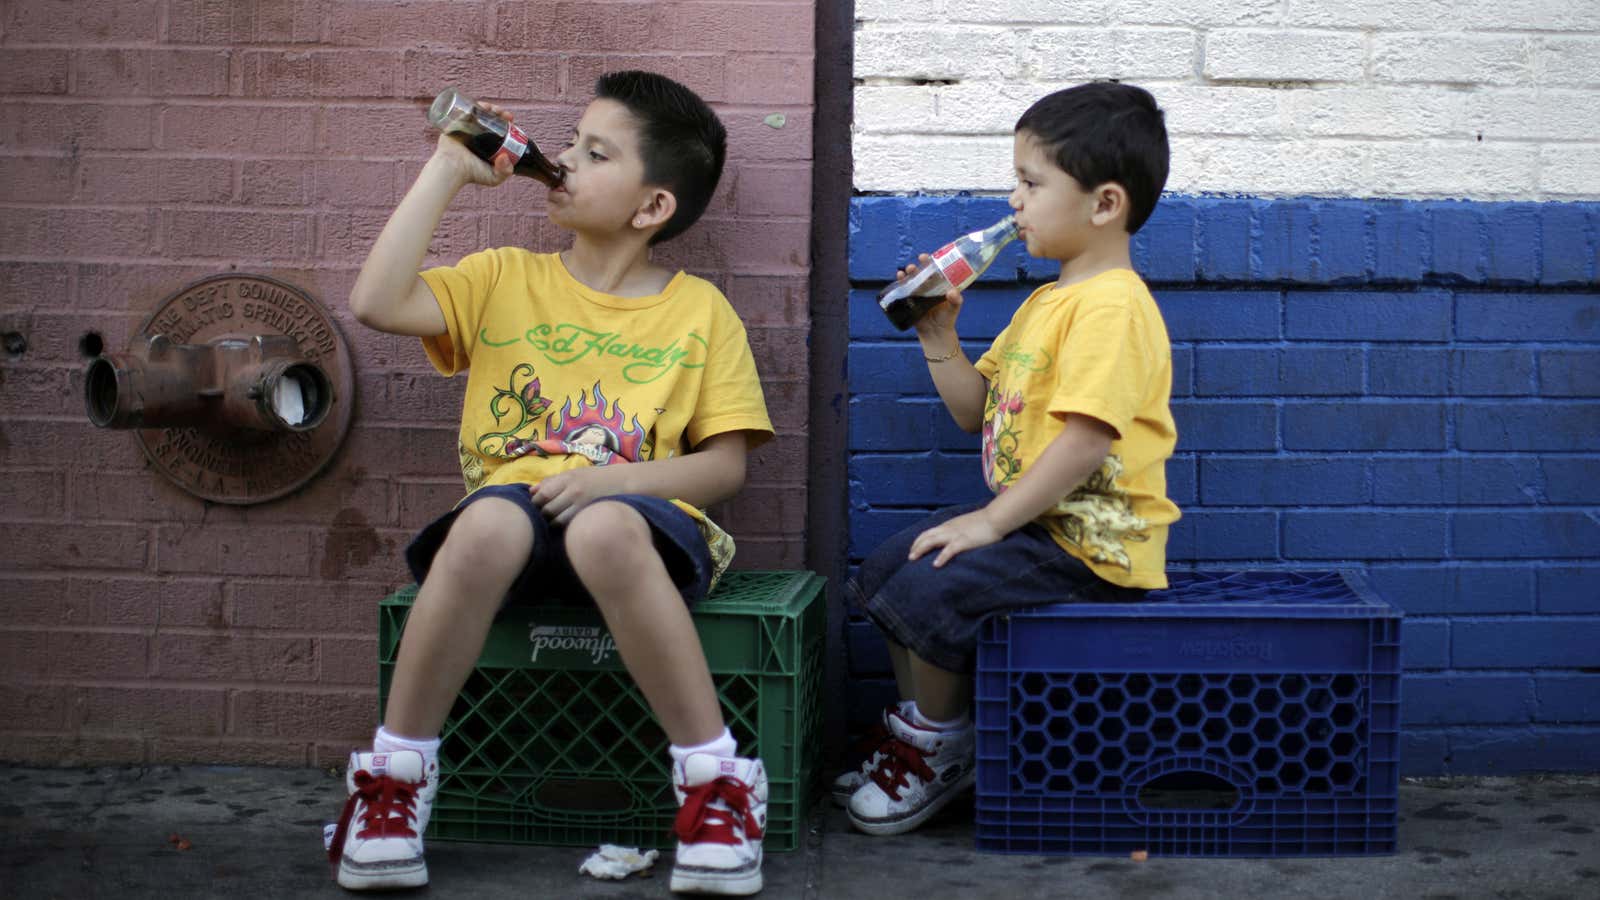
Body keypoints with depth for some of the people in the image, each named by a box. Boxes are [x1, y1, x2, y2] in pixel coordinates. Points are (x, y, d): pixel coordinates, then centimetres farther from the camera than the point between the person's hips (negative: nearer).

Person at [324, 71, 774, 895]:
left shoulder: (699, 309, 10)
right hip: (516, 502, 2)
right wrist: (447, 170, 2)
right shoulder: (505, 280, 14)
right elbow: (376, 303, -2)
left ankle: (716, 784, -26)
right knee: (488, 520, -36)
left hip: (635, 521, -1)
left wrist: (612, 479, -13)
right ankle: (393, 776, -20)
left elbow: (724, 463, 4)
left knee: (604, 528, -39)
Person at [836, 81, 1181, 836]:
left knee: (926, 591, -22)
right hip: (1031, 519, 11)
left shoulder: (1112, 306, -18)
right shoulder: (1047, 302, 16)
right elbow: (975, 410, 19)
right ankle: (917, 728, 23)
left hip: (1093, 543, -10)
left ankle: (940, 750, 2)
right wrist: (938, 336, 4)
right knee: (879, 574, 10)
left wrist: (989, 522, -25)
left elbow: (1086, 441, -27)